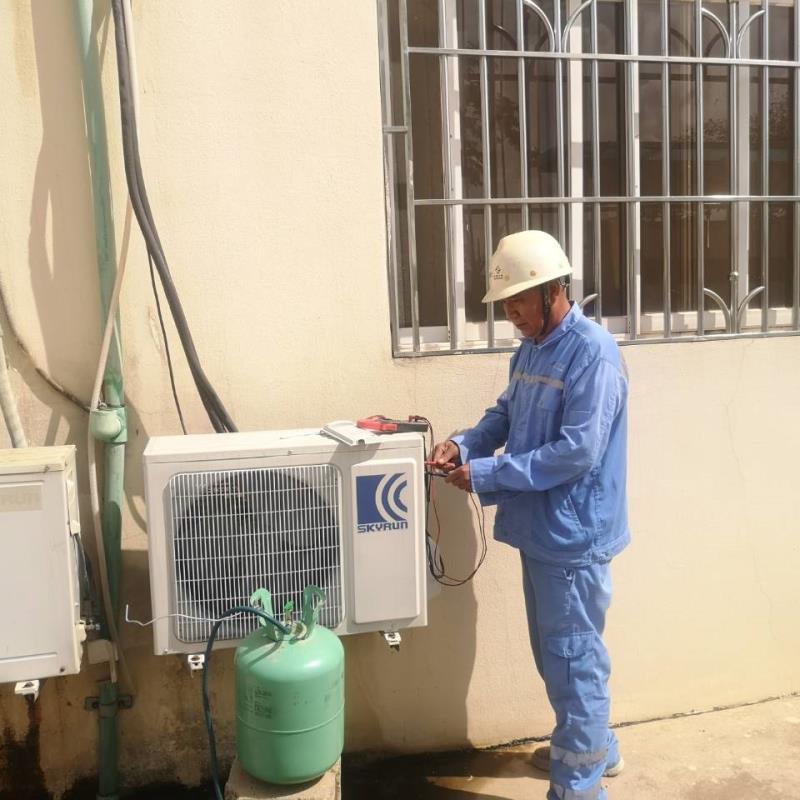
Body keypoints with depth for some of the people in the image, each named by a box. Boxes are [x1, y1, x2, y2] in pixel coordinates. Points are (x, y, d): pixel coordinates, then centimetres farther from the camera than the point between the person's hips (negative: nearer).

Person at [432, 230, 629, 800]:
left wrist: (486, 475, -23)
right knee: (555, 652, 22)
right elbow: (506, 414, 18)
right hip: (539, 529, 9)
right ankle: (595, 748, 42)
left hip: (574, 535, -9)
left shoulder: (593, 352, -20)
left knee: (574, 659, 3)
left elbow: (577, 452, -25)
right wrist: (465, 444, -2)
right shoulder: (530, 350, 9)